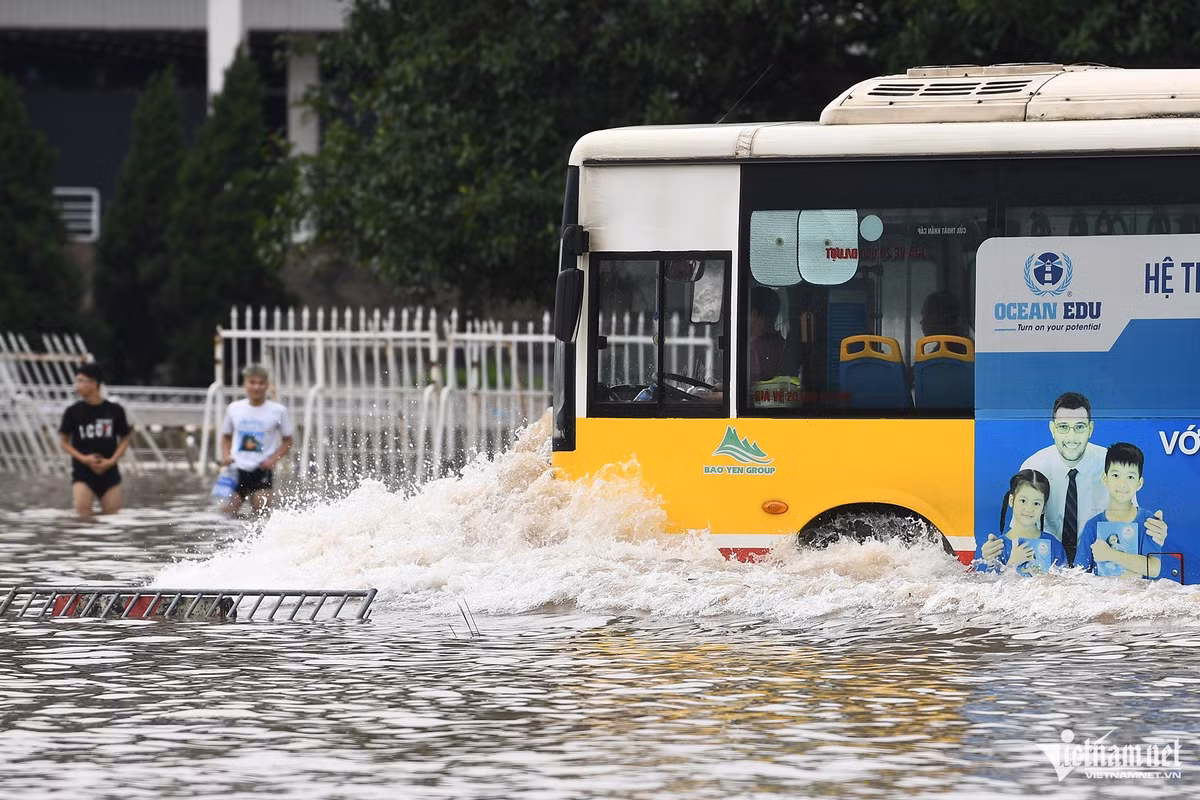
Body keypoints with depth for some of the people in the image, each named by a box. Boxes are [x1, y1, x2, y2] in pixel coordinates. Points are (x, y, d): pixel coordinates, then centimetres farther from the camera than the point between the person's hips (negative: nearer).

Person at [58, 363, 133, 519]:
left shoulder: (115, 410, 0)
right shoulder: (73, 411, -2)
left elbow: (124, 440, 8)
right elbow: (64, 442, 4)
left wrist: (112, 461, -8)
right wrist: (83, 458, -12)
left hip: (109, 471, 1)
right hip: (83, 472, -1)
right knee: (83, 513, -17)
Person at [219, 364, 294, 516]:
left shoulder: (278, 411, 0)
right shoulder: (234, 409, 7)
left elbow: (287, 441, 7)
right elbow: (226, 436, 19)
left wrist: (273, 459, -8)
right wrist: (226, 456, 0)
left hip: (262, 469, -2)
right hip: (237, 468, 2)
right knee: (227, 512, -4)